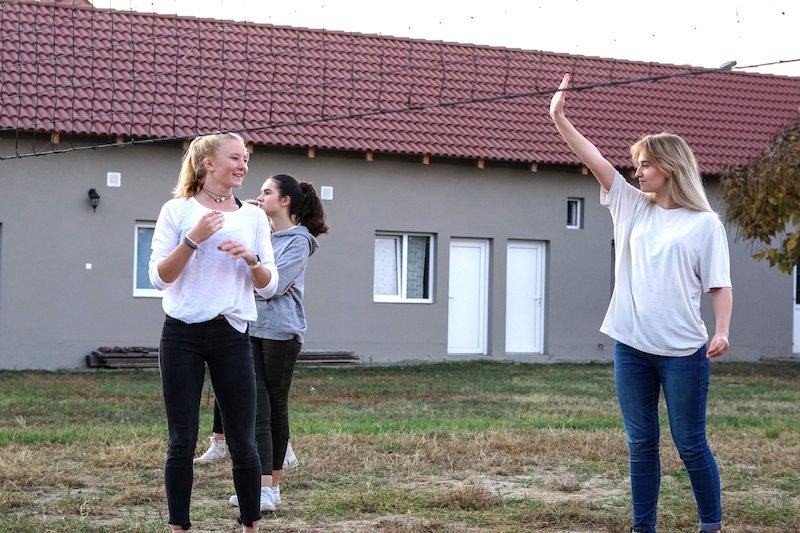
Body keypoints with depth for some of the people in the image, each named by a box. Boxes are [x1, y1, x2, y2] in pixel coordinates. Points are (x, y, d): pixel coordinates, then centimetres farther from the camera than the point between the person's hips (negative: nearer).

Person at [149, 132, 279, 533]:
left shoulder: (253, 217, 11)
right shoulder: (178, 211, 3)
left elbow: (268, 286, 10)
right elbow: (159, 277, -3)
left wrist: (251, 259, -10)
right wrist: (193, 239, -15)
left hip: (231, 335, 2)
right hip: (182, 335, -2)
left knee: (244, 443, 2)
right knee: (182, 441, 1)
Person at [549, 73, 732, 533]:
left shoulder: (704, 223, -1)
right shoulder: (634, 208, 11)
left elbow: (720, 285, -3)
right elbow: (595, 159, 4)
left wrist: (722, 331, -17)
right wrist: (559, 119, -4)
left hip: (683, 351, -4)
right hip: (632, 348, 4)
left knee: (690, 444, 0)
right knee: (641, 443, 9)